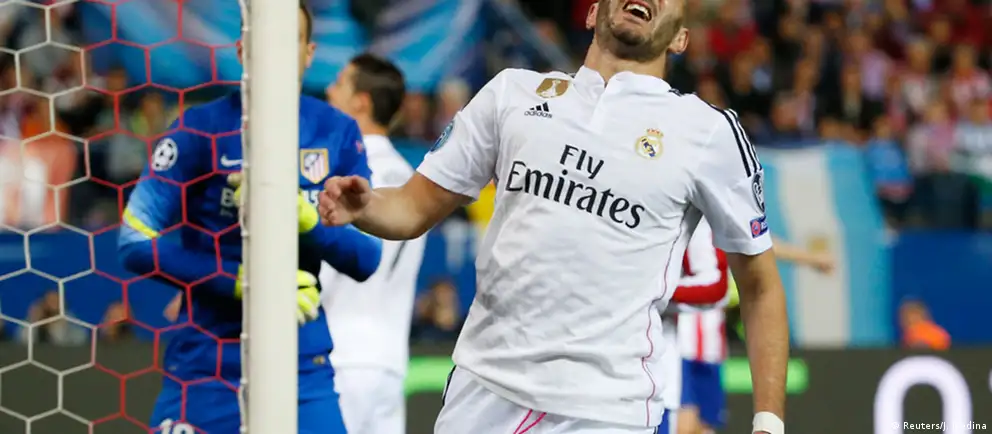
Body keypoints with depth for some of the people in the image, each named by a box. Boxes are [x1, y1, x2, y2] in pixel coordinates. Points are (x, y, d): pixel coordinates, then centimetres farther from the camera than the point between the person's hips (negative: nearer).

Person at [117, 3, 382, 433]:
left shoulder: (338, 133, 4)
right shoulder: (202, 126, -4)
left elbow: (366, 258, 1)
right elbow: (137, 242, -8)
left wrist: (300, 214, -18)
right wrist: (244, 282, -17)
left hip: (303, 365, 2)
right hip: (207, 361, -2)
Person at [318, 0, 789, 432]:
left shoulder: (710, 131, 3)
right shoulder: (514, 92, 10)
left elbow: (760, 286, 7)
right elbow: (416, 207, 13)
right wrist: (360, 206, -9)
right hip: (482, 391, 2)